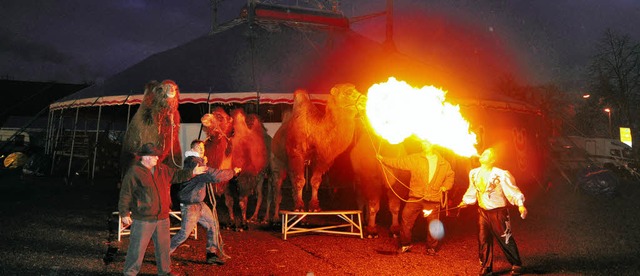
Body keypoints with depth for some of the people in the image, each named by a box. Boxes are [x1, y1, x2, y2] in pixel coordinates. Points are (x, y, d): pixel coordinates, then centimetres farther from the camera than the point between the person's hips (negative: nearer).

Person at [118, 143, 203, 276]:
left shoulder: (162, 169, 9)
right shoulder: (134, 172, -11)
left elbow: (176, 174, 23)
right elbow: (125, 194, -9)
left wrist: (192, 173, 14)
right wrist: (124, 213, -10)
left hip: (162, 218, 6)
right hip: (143, 219, -6)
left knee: (163, 246, 16)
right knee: (137, 248, -1)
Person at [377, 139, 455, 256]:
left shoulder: (443, 163, 10)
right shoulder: (415, 159, 4)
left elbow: (450, 175, 22)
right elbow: (399, 162, 2)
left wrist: (446, 186, 4)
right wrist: (383, 159, -5)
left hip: (433, 200, 0)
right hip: (415, 197, 0)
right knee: (406, 220, -1)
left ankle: (431, 247, 23)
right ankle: (405, 244, 18)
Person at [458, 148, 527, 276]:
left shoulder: (500, 174, -17)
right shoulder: (474, 173, 4)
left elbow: (512, 190, -20)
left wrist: (520, 204, -31)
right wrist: (465, 201, 24)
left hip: (498, 211, -6)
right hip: (482, 212, 6)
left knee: (505, 239, 2)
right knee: (483, 240, 9)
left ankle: (516, 265, 20)